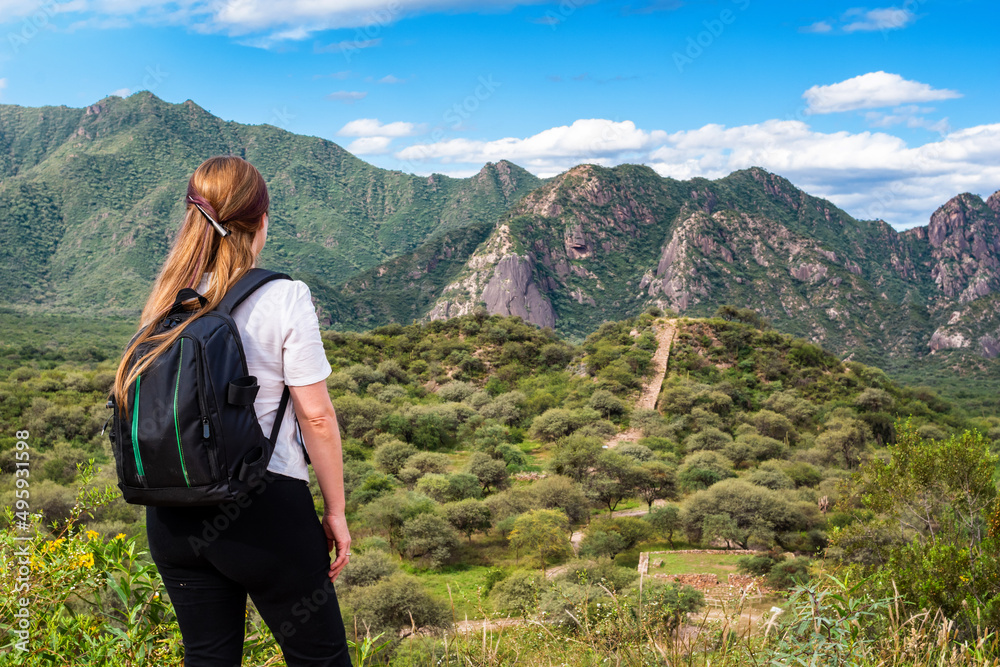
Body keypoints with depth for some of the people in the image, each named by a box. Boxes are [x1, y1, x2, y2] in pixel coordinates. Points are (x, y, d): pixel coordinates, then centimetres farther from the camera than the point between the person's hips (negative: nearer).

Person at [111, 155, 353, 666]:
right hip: (265, 506, -5)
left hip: (172, 517, 6)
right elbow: (316, 417, -11)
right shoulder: (284, 299, -12)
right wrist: (336, 512, -2)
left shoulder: (166, 303, 3)